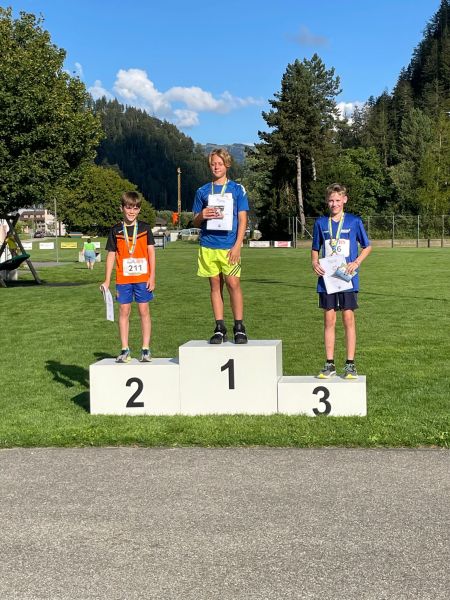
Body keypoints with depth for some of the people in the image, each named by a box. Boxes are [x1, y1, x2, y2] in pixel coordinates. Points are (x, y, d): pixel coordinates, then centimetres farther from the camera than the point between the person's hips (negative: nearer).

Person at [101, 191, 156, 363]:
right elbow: (111, 255, 6)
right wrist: (107, 280, 3)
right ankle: (125, 350, 9)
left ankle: (146, 349, 7)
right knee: (124, 311, 3)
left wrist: (152, 276, -2)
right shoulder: (116, 230, 4)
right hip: (123, 278, 1)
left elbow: (151, 252, 4)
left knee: (144, 311, 1)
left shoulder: (145, 228, 3)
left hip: (143, 278, -1)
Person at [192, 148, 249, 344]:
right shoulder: (203, 191, 12)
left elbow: (242, 219, 2)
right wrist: (201, 216, -9)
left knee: (233, 284, -7)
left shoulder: (237, 189, 6)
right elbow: (195, 222, 15)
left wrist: (237, 246, -8)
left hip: (229, 246, -2)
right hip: (208, 246, 2)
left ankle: (239, 327, 1)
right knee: (215, 285, 6)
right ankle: (219, 328, 11)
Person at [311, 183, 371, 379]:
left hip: (347, 277, -2)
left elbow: (367, 246, 9)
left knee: (348, 318, -2)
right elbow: (315, 249, 16)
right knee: (329, 320, 4)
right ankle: (330, 364, 11)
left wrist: (356, 263, -8)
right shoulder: (321, 223, 7)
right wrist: (314, 263, -5)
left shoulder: (354, 221, 1)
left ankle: (350, 365, 6)